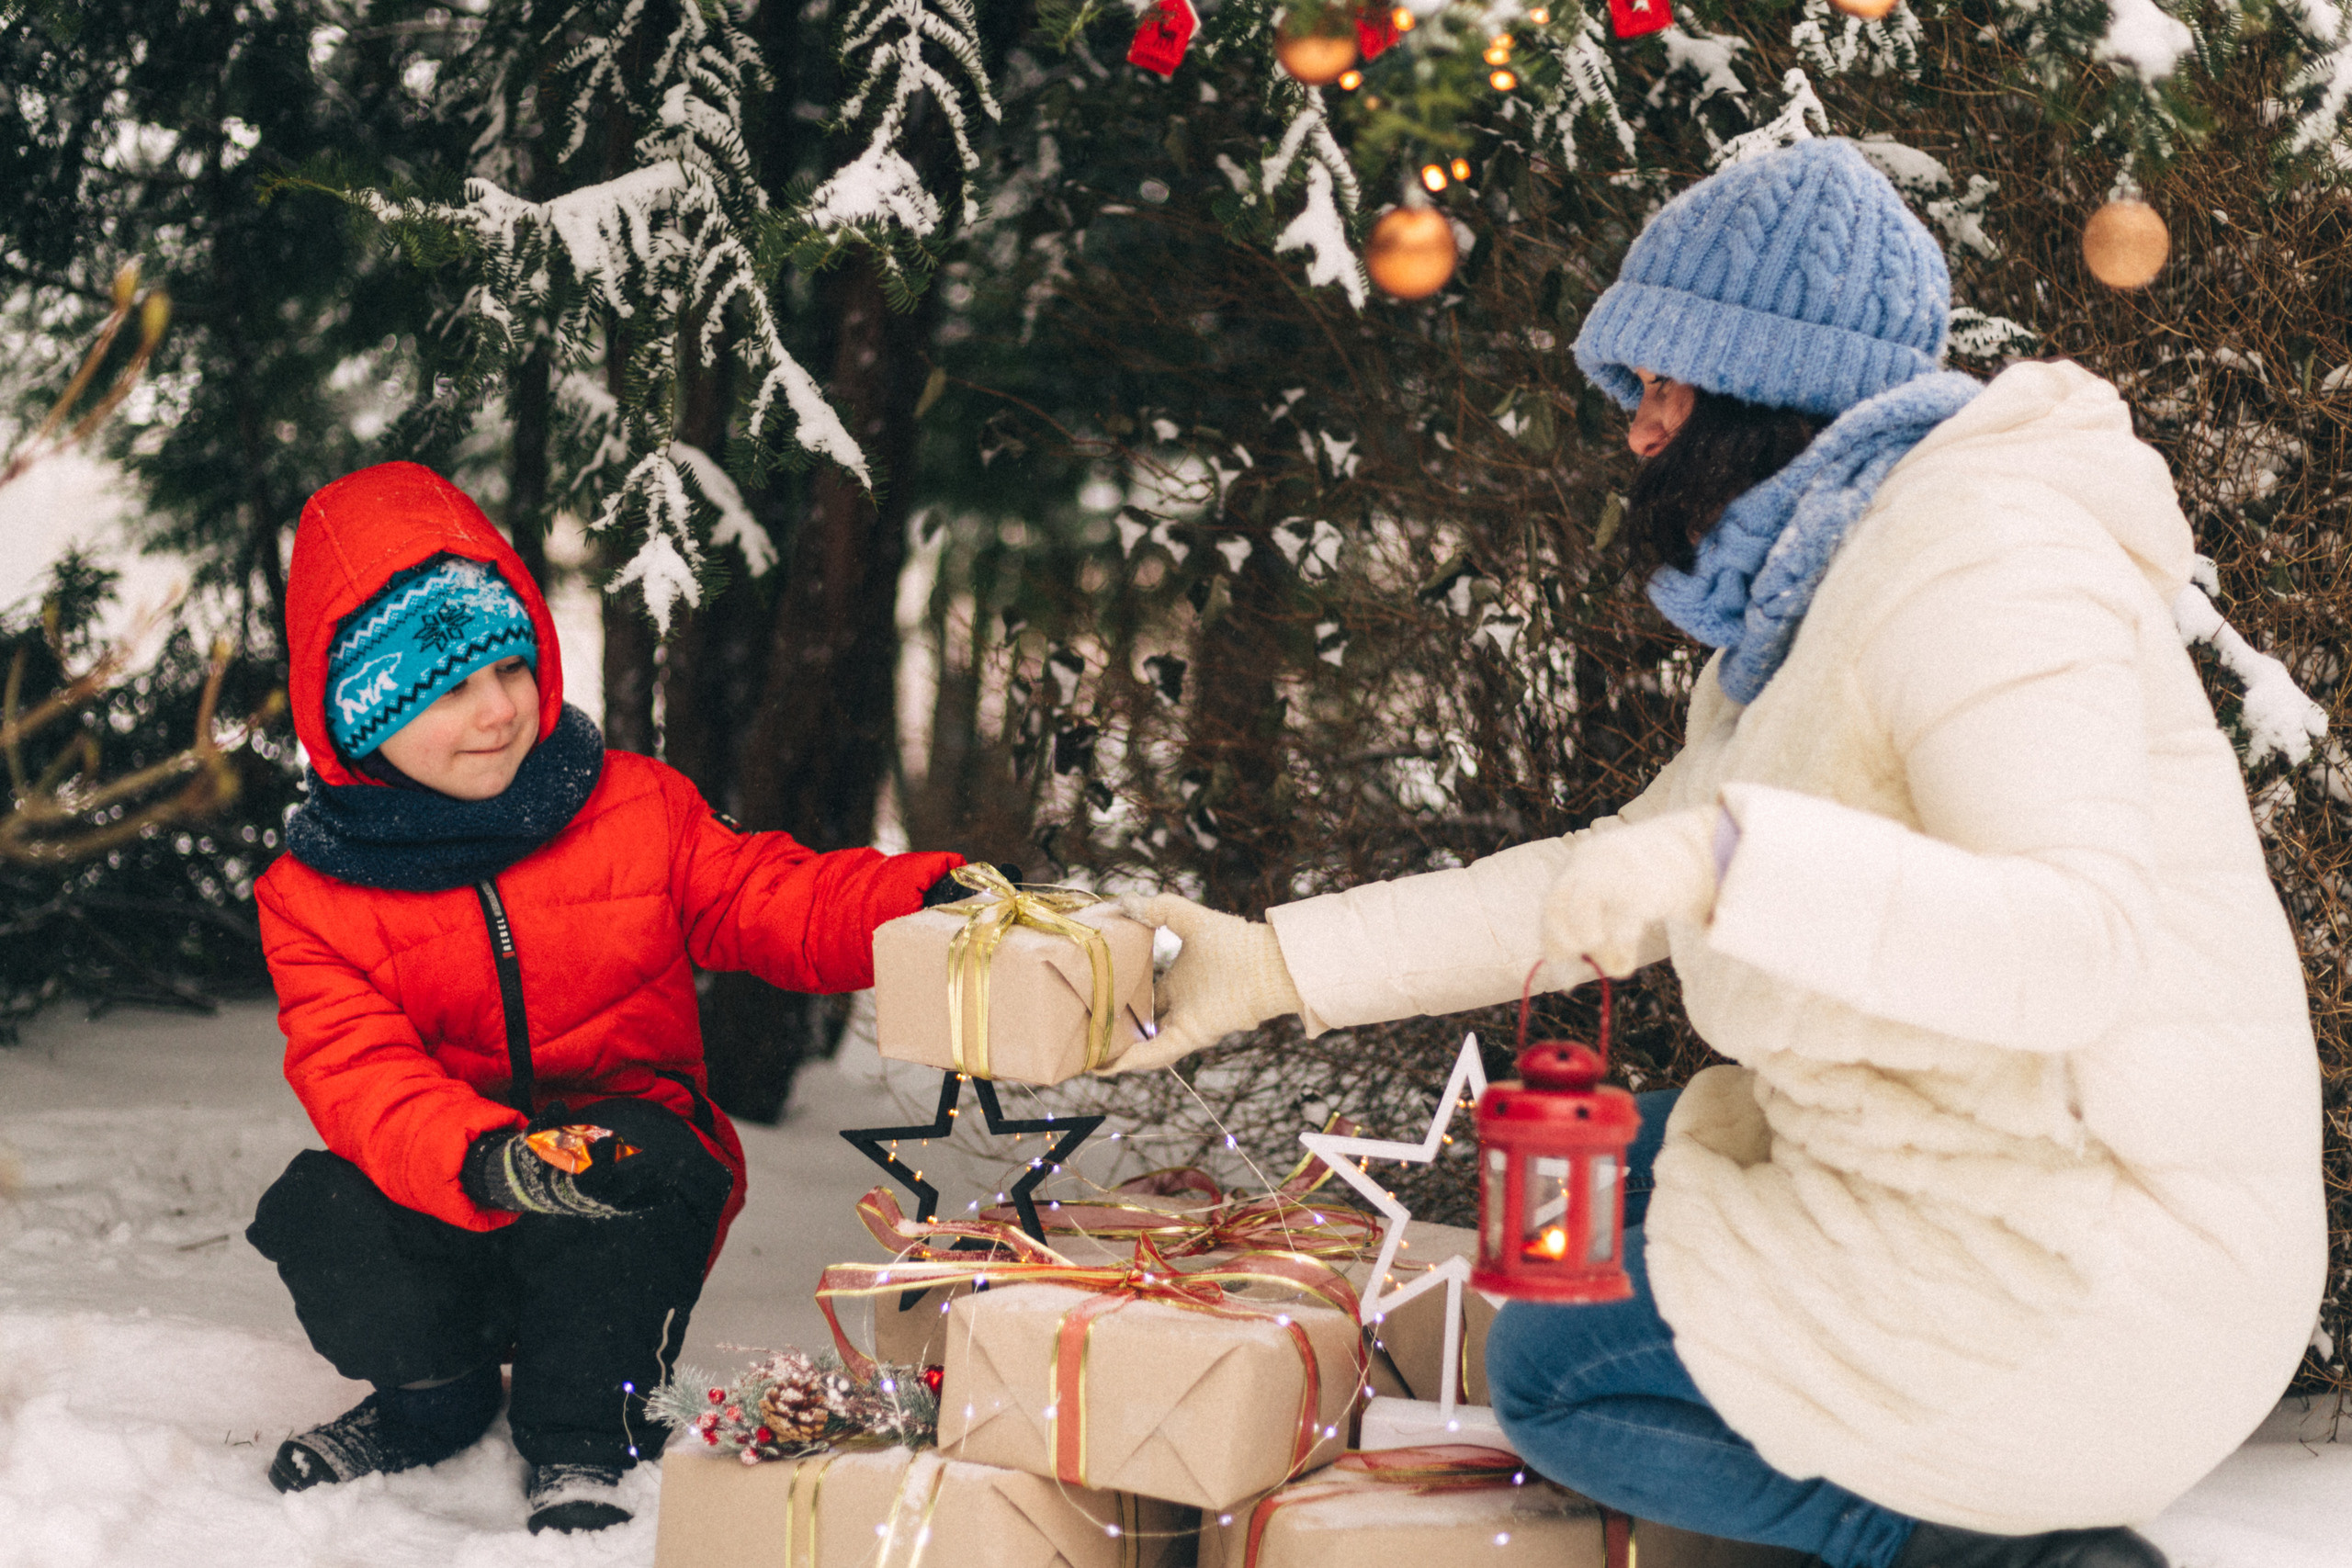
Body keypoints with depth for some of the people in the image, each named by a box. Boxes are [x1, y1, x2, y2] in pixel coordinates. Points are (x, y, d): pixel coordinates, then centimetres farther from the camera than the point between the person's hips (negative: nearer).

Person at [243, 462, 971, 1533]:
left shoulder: (634, 811, -1)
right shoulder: (316, 898, -6)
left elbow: (783, 905, -1)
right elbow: (361, 1076, -19)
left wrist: (933, 903, -23)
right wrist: (485, 1161, -41)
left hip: (619, 1218, 0)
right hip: (447, 1217, 1)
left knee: (643, 1152, -34)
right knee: (320, 1214, -29)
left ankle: (583, 1441, -8)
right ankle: (432, 1394, 8)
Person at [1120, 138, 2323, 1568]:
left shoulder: (1977, 556, -19)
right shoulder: (1818, 603, 14)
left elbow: (2077, 940, -31)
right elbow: (1615, 886, 14)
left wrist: (1727, 855, -41)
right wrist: (1279, 965, 9)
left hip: (2086, 1287, -9)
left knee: (1550, 1369, 3)